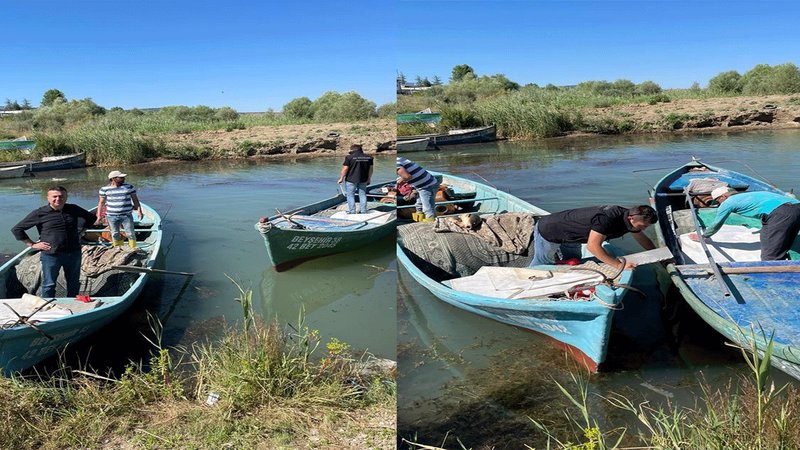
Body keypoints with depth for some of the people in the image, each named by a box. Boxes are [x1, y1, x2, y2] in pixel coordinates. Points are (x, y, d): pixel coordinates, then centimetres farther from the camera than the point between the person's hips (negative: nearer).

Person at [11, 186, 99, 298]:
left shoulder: (74, 210, 4)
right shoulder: (39, 213, -6)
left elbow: (92, 218, 20)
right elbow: (17, 229, 0)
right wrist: (32, 244, -4)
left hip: (74, 253, 3)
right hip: (50, 255, -3)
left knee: (74, 284, 16)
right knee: (49, 285, 8)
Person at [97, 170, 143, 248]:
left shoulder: (129, 187, 2)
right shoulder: (105, 189, 1)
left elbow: (135, 199, 5)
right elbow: (101, 202, 6)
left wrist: (139, 210, -5)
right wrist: (99, 215, 3)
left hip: (127, 215, 0)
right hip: (112, 216, 0)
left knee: (130, 234, 1)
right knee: (115, 235, 8)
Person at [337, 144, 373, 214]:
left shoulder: (349, 157, -9)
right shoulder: (368, 157, 4)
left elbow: (345, 169, -10)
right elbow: (370, 169, 9)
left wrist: (341, 178, 0)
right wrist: (368, 179, 19)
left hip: (351, 180, -4)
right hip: (363, 180, 4)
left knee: (350, 195, 6)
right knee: (362, 195, 13)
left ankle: (352, 211, 5)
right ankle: (363, 211, 15)